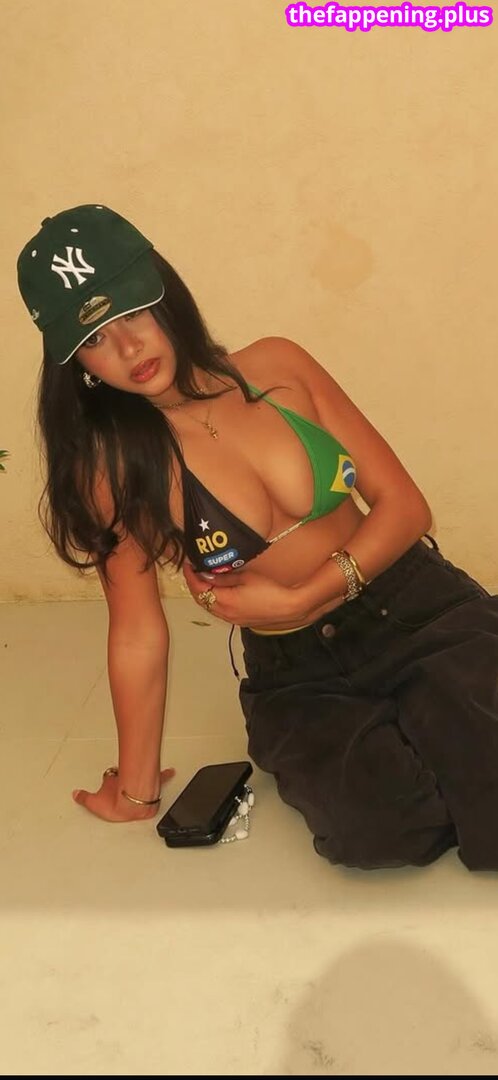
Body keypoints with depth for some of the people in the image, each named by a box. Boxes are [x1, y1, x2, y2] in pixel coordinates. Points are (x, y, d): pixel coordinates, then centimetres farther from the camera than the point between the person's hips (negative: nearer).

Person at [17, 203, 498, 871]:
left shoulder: (275, 367, -3)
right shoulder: (113, 464, -8)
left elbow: (403, 504, -2)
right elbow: (139, 634, -2)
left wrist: (297, 598, -14)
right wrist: (136, 788, 2)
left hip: (422, 613, 2)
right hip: (298, 675, -1)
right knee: (373, 826, -32)